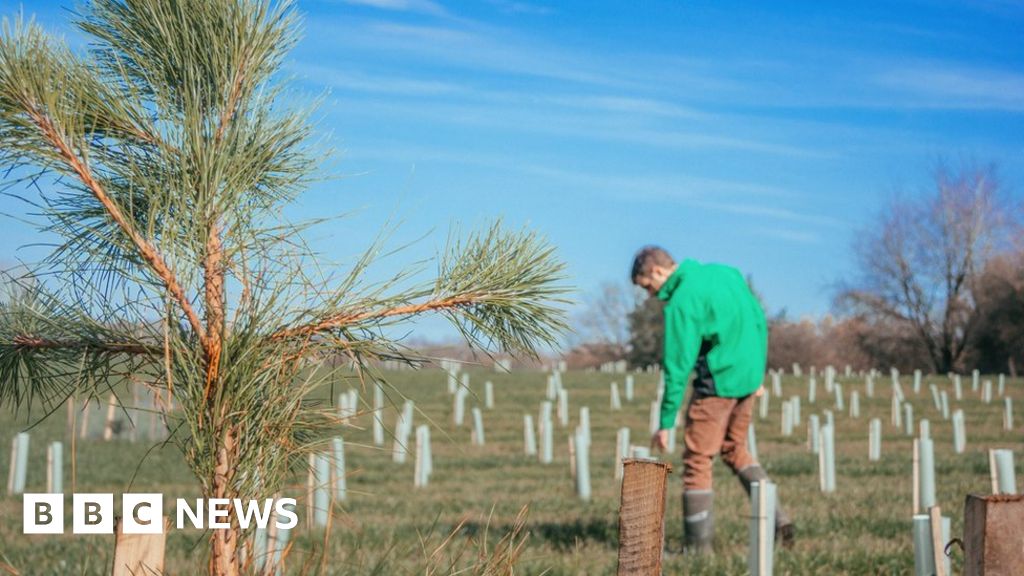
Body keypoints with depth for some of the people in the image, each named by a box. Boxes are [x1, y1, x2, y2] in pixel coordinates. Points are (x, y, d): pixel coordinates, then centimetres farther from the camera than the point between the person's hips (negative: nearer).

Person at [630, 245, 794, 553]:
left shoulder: (682, 302, -15)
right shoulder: (727, 272, 8)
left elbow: (678, 366, -16)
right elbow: (760, 322, 12)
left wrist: (666, 423, -12)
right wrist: (757, 373, 19)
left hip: (716, 383, -8)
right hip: (747, 378, 8)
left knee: (697, 460, 2)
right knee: (735, 448, 23)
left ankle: (698, 546, 5)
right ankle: (776, 519, 13)